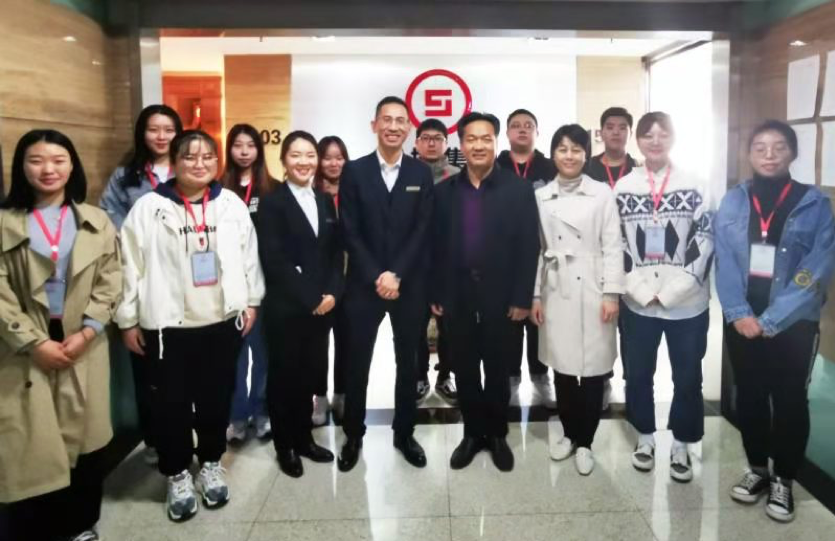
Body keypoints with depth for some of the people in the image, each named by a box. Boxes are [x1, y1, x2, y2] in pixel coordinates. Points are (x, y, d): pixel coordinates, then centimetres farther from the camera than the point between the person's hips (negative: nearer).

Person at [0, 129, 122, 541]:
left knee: (83, 439, 7)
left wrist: (86, 332, -9)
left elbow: (109, 284, 3)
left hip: (84, 346, 1)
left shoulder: (96, 222, 9)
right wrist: (34, 343, -11)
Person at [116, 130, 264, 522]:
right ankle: (177, 475, 28)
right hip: (167, 325, -2)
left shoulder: (231, 204, 1)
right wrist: (128, 319, -3)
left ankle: (211, 464, 35)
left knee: (216, 398, 14)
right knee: (171, 403, 8)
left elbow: (249, 255, 7)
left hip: (223, 320, 2)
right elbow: (129, 265, -4)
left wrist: (251, 301, 7)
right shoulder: (149, 207, -7)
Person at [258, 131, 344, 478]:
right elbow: (274, 260, -13)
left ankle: (304, 437, 28)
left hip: (323, 305, 5)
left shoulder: (326, 201, 12)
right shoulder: (272, 203, -5)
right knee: (284, 376, 7)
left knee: (310, 374, 12)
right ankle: (285, 446, 21)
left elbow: (336, 252, 9)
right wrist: (309, 298, -14)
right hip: (285, 308, -4)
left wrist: (332, 293, -6)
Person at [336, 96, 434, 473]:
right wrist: (375, 277, -12)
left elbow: (422, 232, -3)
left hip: (409, 284, 1)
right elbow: (350, 233, -4)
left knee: (408, 362, 11)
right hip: (364, 284, 0)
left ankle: (404, 433, 27)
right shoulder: (354, 171, 1)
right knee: (357, 363, 7)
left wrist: (396, 275, -13)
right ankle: (353, 436, 24)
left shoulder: (421, 174, 3)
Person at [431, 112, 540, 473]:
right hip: (457, 296, 2)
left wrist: (522, 298, -10)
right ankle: (473, 433, 27)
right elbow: (437, 246, 4)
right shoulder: (445, 190, 4)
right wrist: (435, 294, 1)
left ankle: (497, 434, 28)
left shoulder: (518, 189, -3)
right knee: (464, 370, 10)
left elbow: (529, 247, -6)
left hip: (501, 297, -2)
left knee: (497, 370, 11)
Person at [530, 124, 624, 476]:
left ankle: (584, 442, 17)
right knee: (562, 369, 8)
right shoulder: (541, 197, 7)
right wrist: (534, 295, 3)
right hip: (556, 293, 2)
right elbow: (537, 249, 7)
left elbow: (613, 247, -2)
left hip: (592, 292, -2)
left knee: (592, 370, 1)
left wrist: (612, 293, -9)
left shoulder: (602, 194, 0)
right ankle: (569, 433, 27)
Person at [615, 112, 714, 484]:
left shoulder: (693, 186, 0)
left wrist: (672, 290, -13)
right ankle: (645, 438, 31)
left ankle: (680, 447, 26)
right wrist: (642, 288, -9)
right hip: (638, 302, 1)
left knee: (687, 378, 8)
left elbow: (705, 241, -5)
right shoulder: (623, 188, 3)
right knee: (637, 374, 11)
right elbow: (616, 244, 1)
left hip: (687, 303, -1)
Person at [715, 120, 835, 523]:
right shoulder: (732, 202, 3)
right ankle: (757, 469, 31)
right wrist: (739, 313, -14)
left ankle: (783, 479, 24)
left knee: (790, 400, 7)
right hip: (742, 320, 2)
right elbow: (724, 261, -2)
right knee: (749, 396, 13)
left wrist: (771, 319, -16)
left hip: (792, 323, -2)